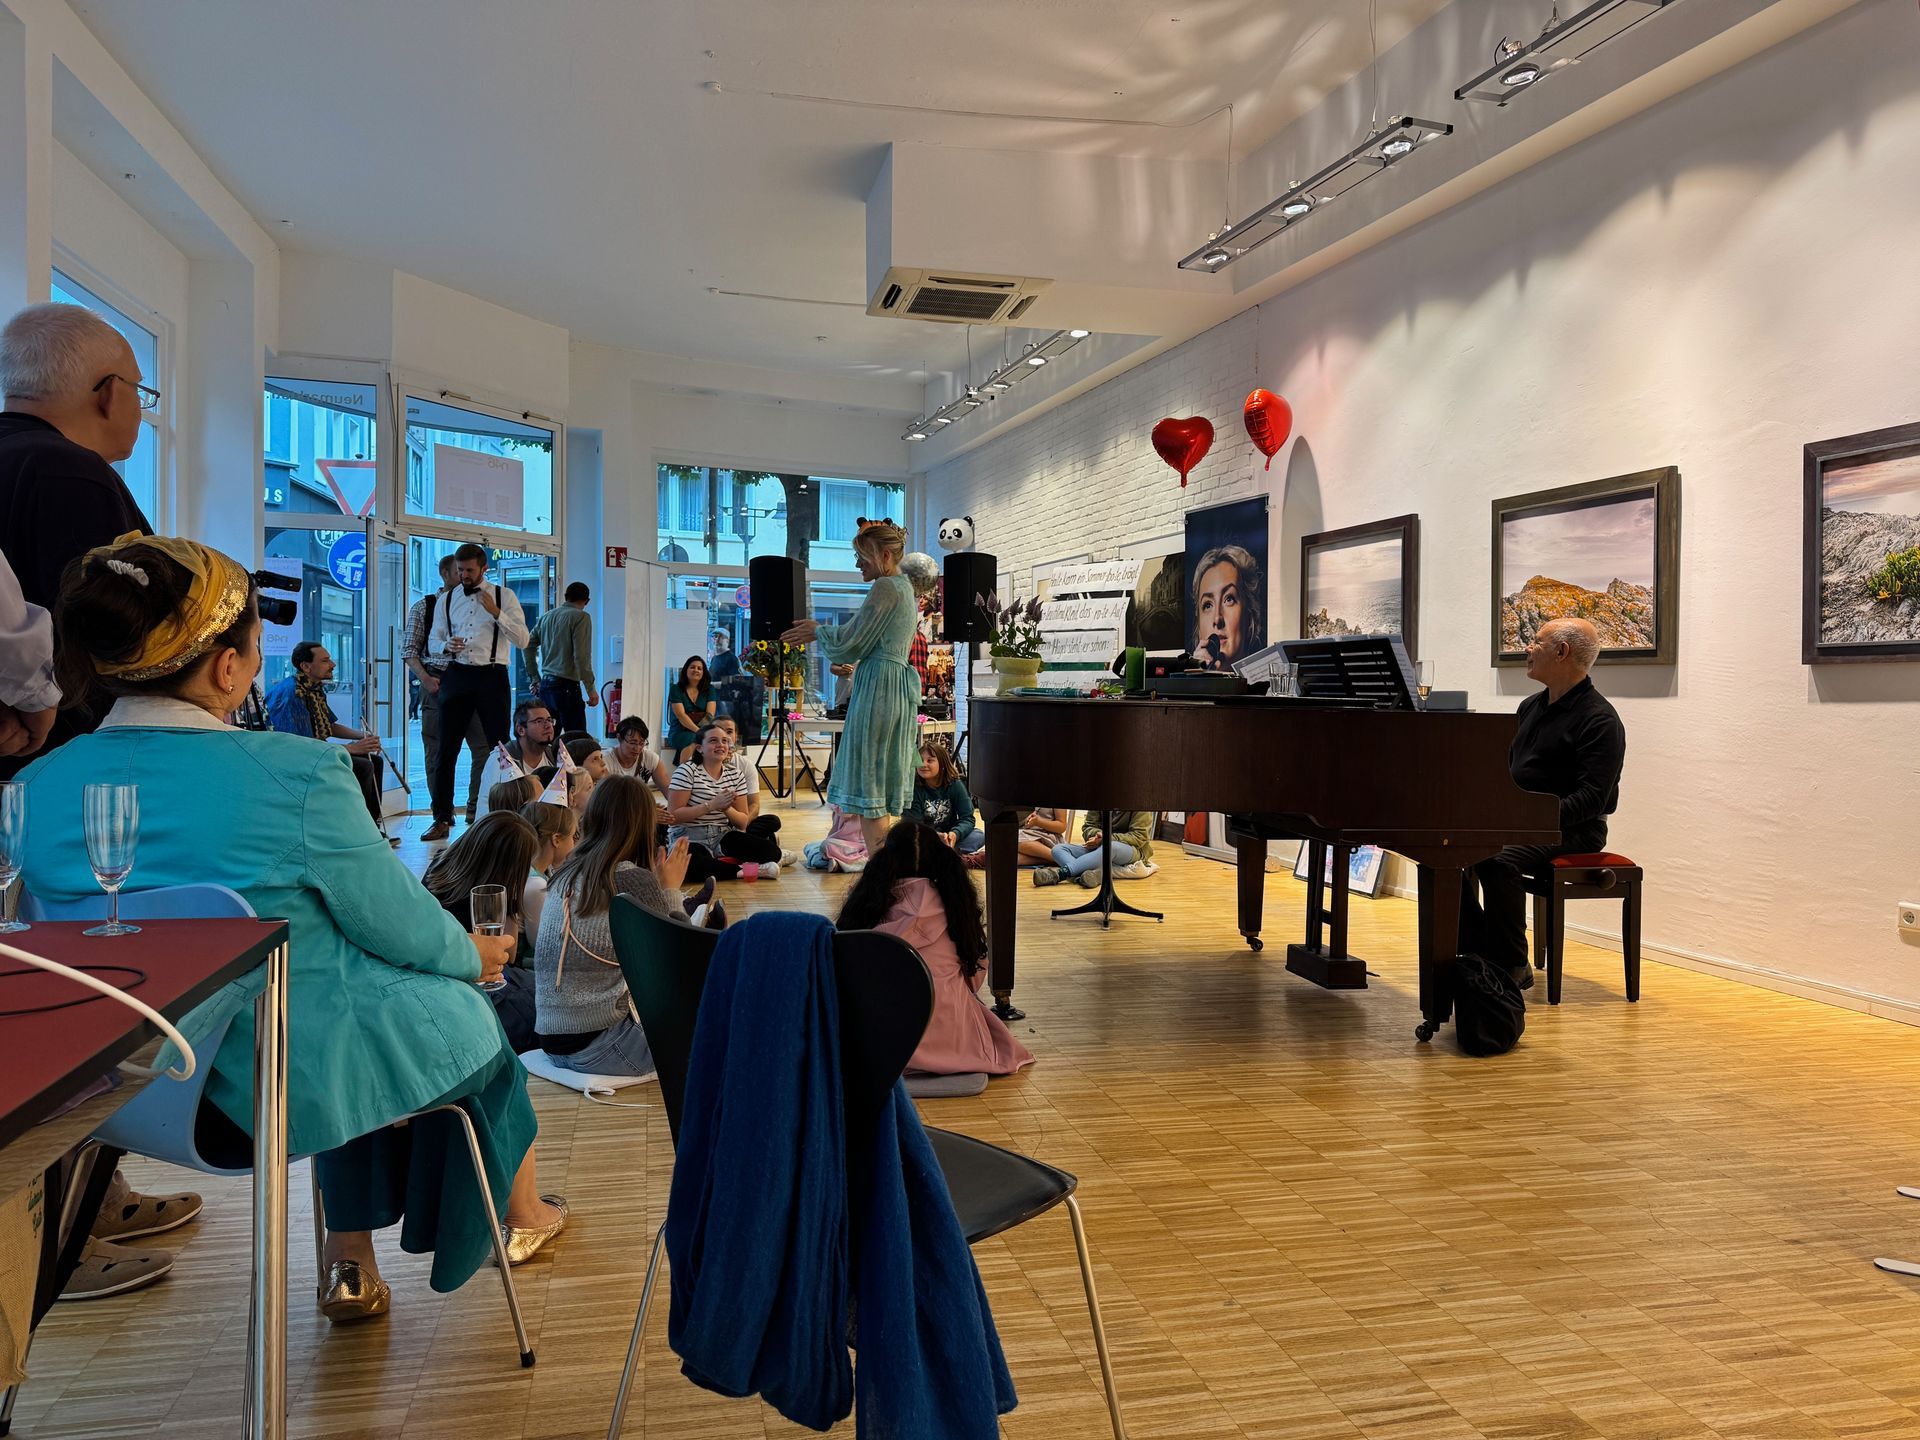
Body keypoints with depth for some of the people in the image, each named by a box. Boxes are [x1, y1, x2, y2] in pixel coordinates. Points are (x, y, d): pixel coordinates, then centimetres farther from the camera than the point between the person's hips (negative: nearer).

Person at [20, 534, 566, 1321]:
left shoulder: (34, 788, -6)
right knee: (469, 1016, 24)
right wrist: (474, 953, 9)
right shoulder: (297, 775, -25)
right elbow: (398, 923, -13)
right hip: (299, 1075, -6)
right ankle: (522, 1214, 48)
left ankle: (350, 1263, 35)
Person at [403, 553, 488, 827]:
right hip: (437, 682, -1)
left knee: (484, 746, -6)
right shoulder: (424, 606, 6)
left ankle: (476, 810, 4)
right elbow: (409, 649, 5)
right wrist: (425, 679, -9)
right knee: (438, 752, 4)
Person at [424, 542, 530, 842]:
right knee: (447, 749, 1)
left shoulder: (504, 596, 3)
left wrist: (496, 613, -18)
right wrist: (445, 645, -9)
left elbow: (523, 640, -6)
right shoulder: (446, 600, 12)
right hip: (457, 675, 3)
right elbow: (432, 641, 14)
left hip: (492, 676, -2)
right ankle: (442, 819, 8)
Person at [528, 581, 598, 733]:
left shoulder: (546, 616, 15)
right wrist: (591, 689, -9)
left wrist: (535, 680, 24)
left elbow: (528, 646, 19)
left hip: (544, 685, 7)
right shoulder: (581, 617, -5)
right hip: (567, 685, -7)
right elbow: (582, 656, -12)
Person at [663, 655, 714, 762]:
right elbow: (681, 715, -9)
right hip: (679, 732, -2)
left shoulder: (709, 690, 13)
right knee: (694, 740, -37)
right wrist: (698, 731, -22)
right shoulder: (676, 689, 3)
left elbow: (710, 715, 1)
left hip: (703, 731, 2)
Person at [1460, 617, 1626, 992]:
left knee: (1498, 860, -33)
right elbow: (1506, 770, 20)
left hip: (1571, 831, -9)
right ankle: (1478, 952, -6)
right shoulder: (1531, 707, 16)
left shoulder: (1600, 720, -11)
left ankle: (1513, 965, -18)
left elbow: (1591, 798, -20)